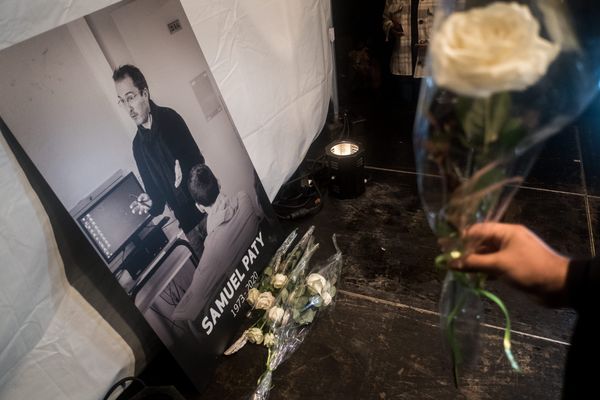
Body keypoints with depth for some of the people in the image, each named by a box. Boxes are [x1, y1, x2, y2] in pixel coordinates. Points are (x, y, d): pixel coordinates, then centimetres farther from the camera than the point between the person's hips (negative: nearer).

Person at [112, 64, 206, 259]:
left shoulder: (170, 118, -7)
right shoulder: (137, 144, 7)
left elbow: (197, 160, -11)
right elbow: (154, 186, 10)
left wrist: (184, 172, -31)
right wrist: (151, 204, -10)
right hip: (186, 221, 4)